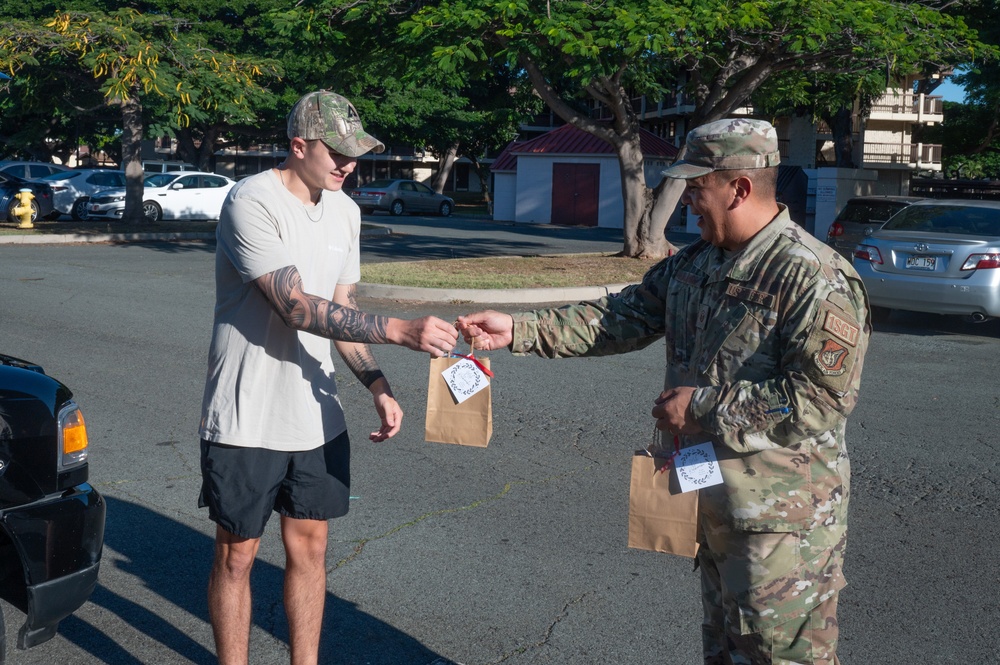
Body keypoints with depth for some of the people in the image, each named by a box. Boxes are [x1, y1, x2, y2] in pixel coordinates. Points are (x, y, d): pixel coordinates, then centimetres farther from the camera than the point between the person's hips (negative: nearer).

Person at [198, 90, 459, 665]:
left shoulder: (345, 211, 8)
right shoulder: (252, 203, -17)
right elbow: (299, 309, -26)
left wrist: (377, 385, 2)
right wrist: (401, 331, -31)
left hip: (317, 416, 7)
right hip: (248, 419, -7)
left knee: (309, 547, 13)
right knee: (237, 557, 6)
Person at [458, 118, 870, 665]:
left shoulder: (815, 279, -21)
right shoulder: (693, 264, 7)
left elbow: (822, 398, -27)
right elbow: (622, 318, 9)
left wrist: (702, 407, -22)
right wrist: (518, 331, 1)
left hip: (781, 521, -8)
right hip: (713, 506, 9)